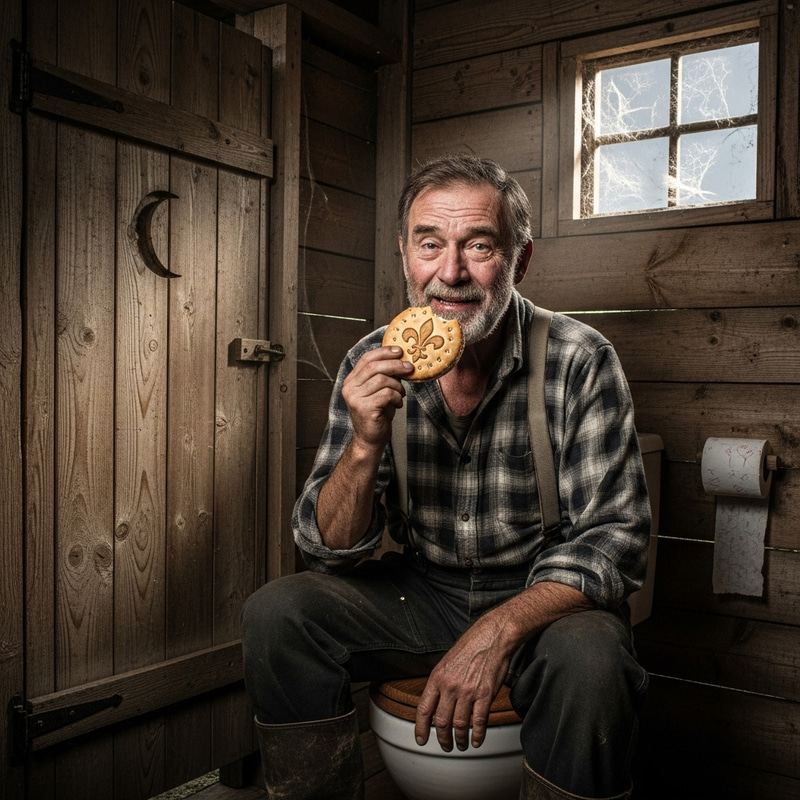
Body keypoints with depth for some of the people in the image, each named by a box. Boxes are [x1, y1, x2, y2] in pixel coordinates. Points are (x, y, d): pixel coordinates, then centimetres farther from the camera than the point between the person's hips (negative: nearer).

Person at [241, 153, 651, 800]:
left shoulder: (581, 362, -15)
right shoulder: (372, 364, -7)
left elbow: (615, 534, -15)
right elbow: (329, 548, -7)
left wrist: (497, 631, -30)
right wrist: (366, 444, -27)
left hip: (541, 600, -2)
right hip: (419, 594, 3)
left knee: (589, 657, -33)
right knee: (277, 613, -17)